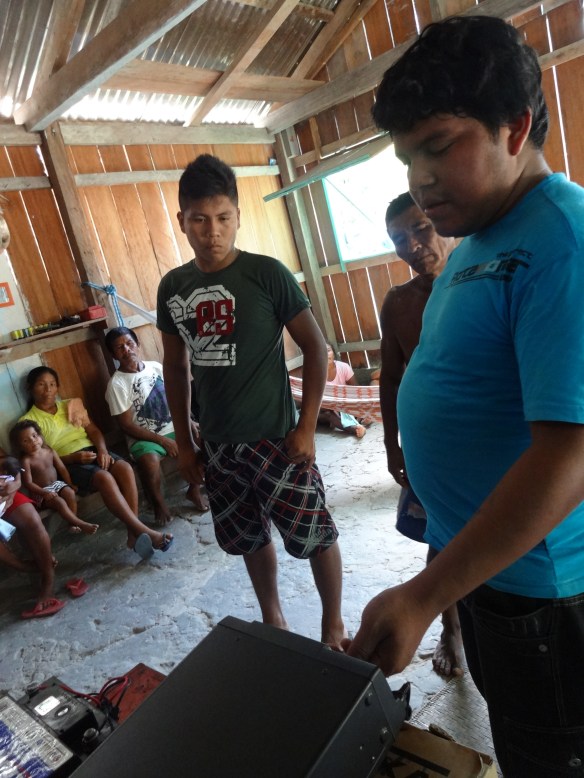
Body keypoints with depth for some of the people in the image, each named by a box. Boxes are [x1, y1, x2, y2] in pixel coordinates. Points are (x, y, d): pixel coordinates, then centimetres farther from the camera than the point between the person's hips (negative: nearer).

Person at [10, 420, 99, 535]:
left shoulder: (50, 451, 0)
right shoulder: (26, 460, -15)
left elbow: (62, 468, 5)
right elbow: (28, 483, -18)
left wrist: (70, 484, -2)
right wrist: (44, 493, -28)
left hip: (57, 484, 5)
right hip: (40, 492, -5)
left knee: (70, 493, -25)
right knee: (60, 502, -29)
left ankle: (73, 523, -24)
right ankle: (82, 524, -30)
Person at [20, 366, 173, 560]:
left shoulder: (71, 405, 17)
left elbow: (93, 430, 10)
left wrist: (102, 450, -12)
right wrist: (74, 457, -19)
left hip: (92, 451, 4)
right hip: (66, 464, -4)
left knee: (125, 467, -28)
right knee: (104, 477, -34)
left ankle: (133, 532, -32)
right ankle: (143, 531, -39)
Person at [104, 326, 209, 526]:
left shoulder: (156, 367, 3)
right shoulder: (116, 384, -12)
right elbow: (128, 426, -13)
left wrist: (190, 423, -6)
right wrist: (162, 440, -18)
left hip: (173, 428, 5)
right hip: (144, 438, -5)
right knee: (149, 462, -36)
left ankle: (194, 490, 2)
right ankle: (159, 504, -7)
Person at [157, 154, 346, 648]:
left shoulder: (267, 274, -11)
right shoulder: (172, 288, 3)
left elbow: (315, 346, -8)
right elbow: (176, 367, 11)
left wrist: (307, 426, -12)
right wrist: (184, 443, 10)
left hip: (275, 438, -4)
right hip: (217, 445, 5)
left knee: (315, 536, 6)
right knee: (250, 539, 19)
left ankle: (333, 625, 31)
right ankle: (272, 620, 42)